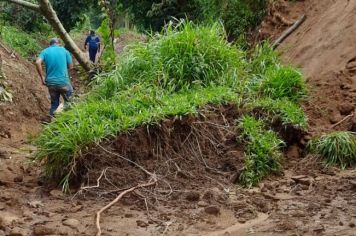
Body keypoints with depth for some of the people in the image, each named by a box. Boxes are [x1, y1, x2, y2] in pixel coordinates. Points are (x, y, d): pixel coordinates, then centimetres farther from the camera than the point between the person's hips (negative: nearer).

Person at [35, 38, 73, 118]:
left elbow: (38, 62, -12)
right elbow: (71, 66, 6)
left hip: (51, 82, 2)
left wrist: (42, 77, -5)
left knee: (54, 103, 16)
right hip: (63, 81, -2)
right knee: (69, 102, 13)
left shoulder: (45, 51, 6)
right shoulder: (64, 50, 5)